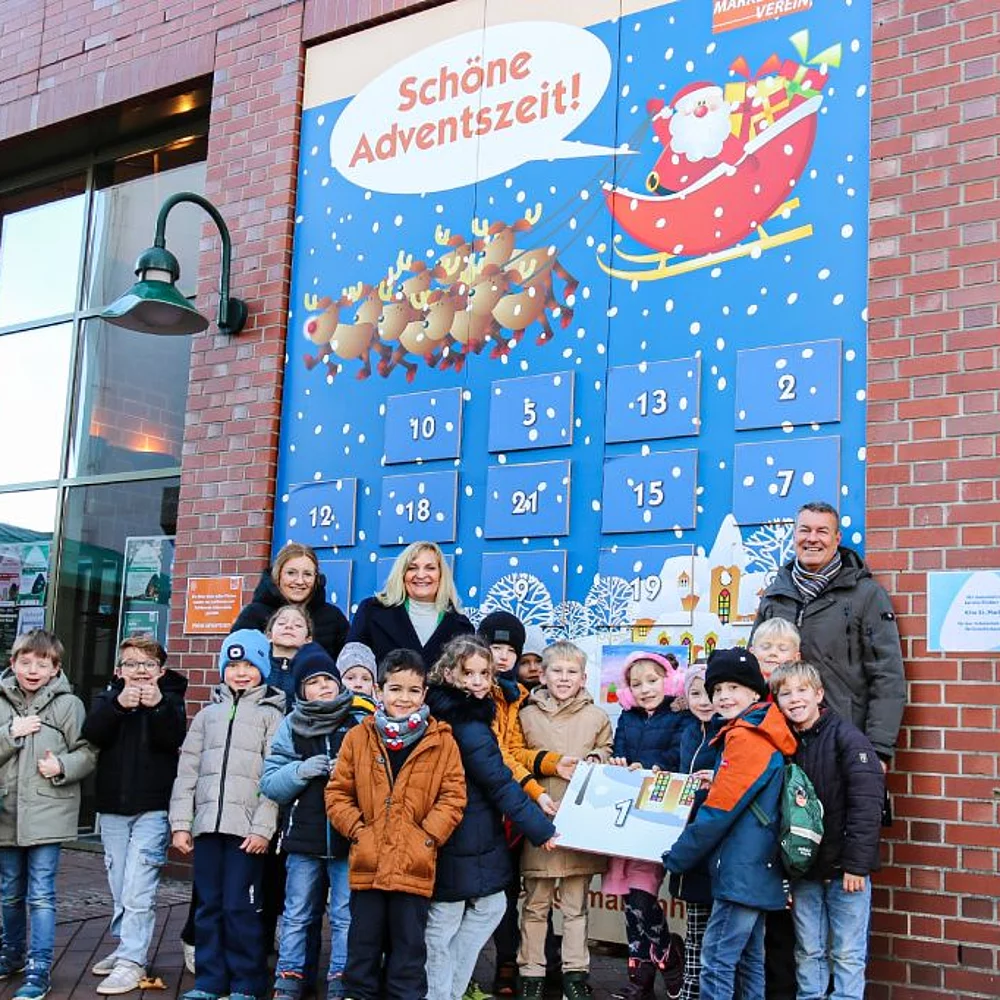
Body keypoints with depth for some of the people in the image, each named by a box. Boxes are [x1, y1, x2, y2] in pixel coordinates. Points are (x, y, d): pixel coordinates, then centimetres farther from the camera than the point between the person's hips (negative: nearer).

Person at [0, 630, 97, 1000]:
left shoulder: (68, 705, -5)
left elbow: (88, 753, -5)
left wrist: (62, 766, -20)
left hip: (47, 813, -4)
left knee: (41, 895, -3)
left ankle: (38, 969, 4)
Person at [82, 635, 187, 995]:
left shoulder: (170, 699, 1)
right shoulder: (108, 698, 7)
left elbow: (174, 738, -15)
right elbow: (92, 734, -11)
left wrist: (158, 706, -30)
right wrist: (119, 705, -27)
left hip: (153, 808, -4)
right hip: (113, 807, 4)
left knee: (137, 890, -10)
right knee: (119, 889, 14)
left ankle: (132, 962, -5)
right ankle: (125, 948, 28)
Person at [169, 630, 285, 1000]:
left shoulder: (271, 715, 3)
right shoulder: (208, 715, 15)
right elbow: (187, 771, 12)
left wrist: (263, 828, -13)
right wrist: (180, 823, 4)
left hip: (247, 829, -4)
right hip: (207, 825, 4)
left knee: (240, 907, -4)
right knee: (208, 906, 8)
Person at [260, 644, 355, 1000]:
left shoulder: (359, 724, -1)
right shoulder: (291, 726, 3)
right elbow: (269, 783, 1)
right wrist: (300, 771, -15)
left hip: (348, 838, -1)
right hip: (303, 837, 1)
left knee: (346, 916, 6)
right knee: (297, 916, 12)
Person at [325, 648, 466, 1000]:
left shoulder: (441, 742, 0)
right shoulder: (358, 738, 3)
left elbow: (453, 796, -1)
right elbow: (337, 792, 6)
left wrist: (428, 835, -10)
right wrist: (357, 830, -5)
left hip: (415, 866, -1)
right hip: (367, 863, 1)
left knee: (409, 946, 8)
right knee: (363, 944, 11)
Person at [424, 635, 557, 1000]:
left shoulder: (444, 713, 5)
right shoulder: (469, 729, -23)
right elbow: (501, 785, -19)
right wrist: (542, 829, -11)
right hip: (463, 843, -9)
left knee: (490, 906, 18)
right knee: (444, 923, 3)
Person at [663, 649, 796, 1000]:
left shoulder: (744, 738, -15)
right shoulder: (764, 735, 14)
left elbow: (719, 811, -16)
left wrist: (677, 857, -7)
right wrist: (715, 782, 8)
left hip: (739, 873, -10)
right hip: (757, 870, 10)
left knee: (717, 962, -7)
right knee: (749, 961, 15)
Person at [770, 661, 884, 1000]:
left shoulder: (846, 737, -10)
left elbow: (866, 804, -15)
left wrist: (856, 863, -17)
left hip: (845, 868, -5)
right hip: (804, 868, 5)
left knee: (847, 953, 4)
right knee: (808, 951, 13)